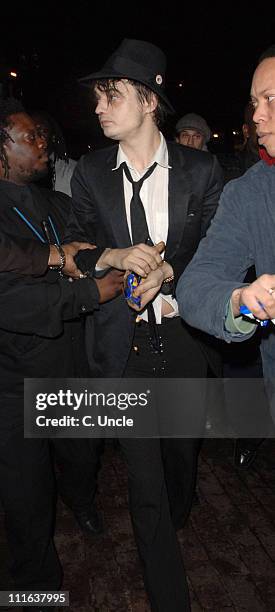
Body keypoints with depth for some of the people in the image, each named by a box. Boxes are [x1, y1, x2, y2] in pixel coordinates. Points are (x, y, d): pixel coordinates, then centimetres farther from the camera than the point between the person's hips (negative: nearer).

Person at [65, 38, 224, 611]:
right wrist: (115, 260, -13)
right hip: (124, 342, 0)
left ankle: (180, 512, 61)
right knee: (144, 482, 5)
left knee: (183, 444, 24)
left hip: (184, 334, 1)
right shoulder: (90, 172, 1)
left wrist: (170, 272, -16)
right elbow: (78, 247, 7)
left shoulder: (200, 170, -2)